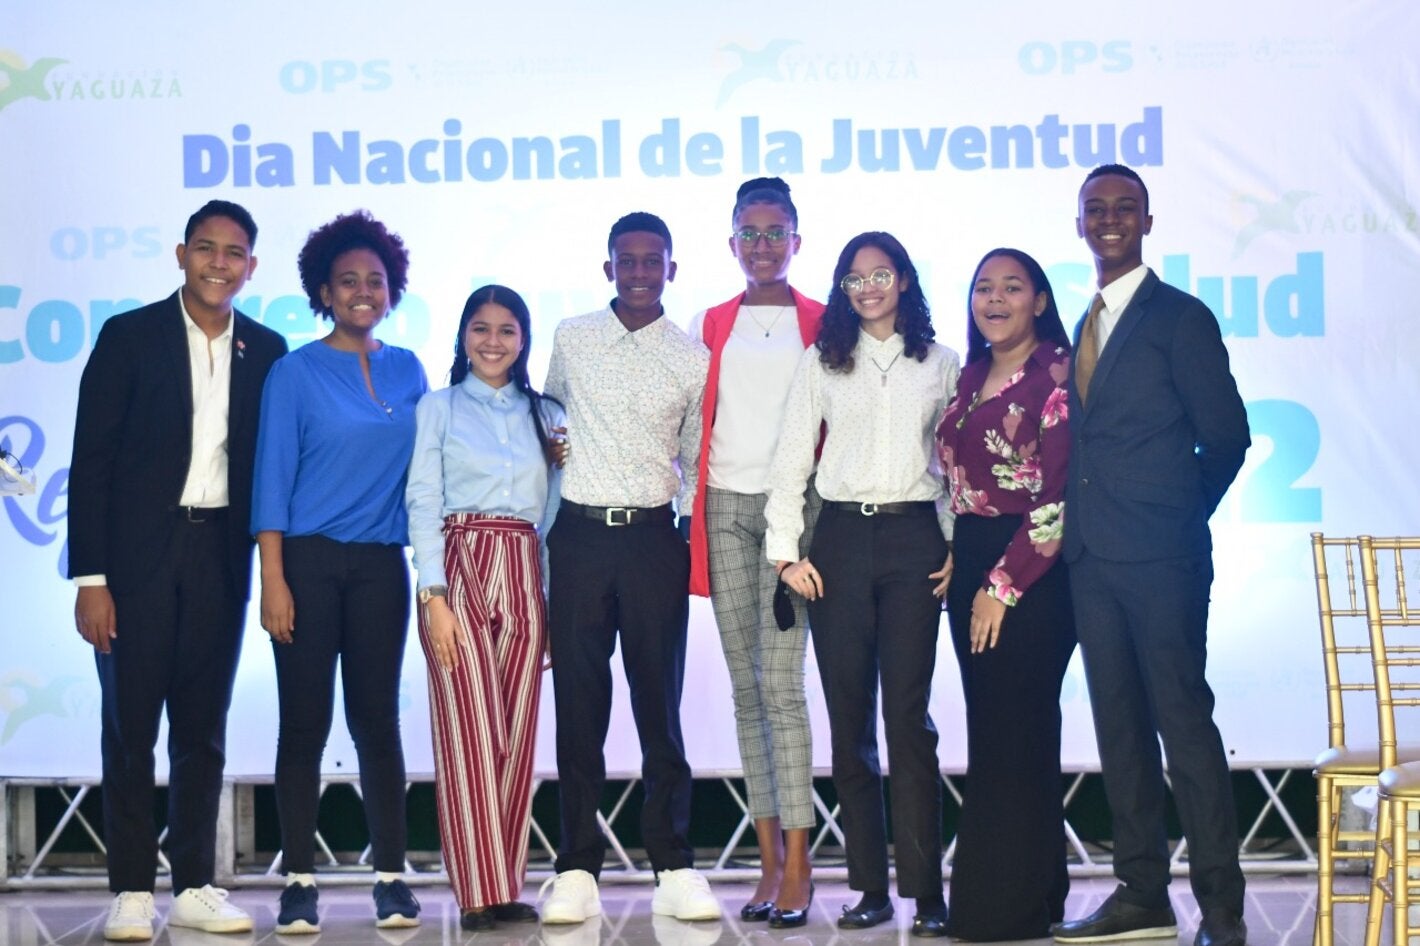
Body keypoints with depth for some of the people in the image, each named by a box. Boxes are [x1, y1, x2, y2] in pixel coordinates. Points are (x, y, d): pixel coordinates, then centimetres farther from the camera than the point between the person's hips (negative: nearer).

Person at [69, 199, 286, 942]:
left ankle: (195, 886, 16)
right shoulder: (129, 336, -1)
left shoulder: (265, 350, 7)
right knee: (129, 727, 1)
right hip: (138, 553, -3)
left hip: (218, 554, 3)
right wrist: (90, 577, -9)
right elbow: (91, 462, -4)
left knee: (204, 730, 8)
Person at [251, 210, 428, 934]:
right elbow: (273, 478, -3)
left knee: (377, 719, 5)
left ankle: (391, 877, 10)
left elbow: (418, 466, 16)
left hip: (380, 564, 3)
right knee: (305, 722, -1)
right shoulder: (296, 371, 0)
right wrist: (273, 579, -9)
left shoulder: (407, 370, 11)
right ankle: (299, 881, 5)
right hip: (309, 558, -3)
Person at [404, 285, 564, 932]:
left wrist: (554, 601, 8)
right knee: (471, 733, -8)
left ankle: (509, 884, 9)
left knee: (517, 735, 2)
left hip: (524, 575, 3)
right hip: (459, 569, -3)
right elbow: (423, 505, -2)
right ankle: (481, 891, -6)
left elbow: (554, 512, 15)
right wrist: (434, 595, -11)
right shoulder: (439, 408, 6)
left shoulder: (547, 414, 15)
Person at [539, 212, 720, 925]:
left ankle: (674, 867, 7)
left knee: (659, 704, 1)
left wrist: (697, 543, 5)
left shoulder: (692, 359, 5)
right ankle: (577, 869, 8)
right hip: (579, 536, 1)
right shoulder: (571, 340, 7)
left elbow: (695, 462, 12)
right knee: (578, 705, 2)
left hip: (653, 539, -1)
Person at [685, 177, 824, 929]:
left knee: (780, 681, -11)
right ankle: (771, 860, 9)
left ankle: (798, 865, -8)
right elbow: (692, 424, 15)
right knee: (746, 688, 4)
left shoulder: (822, 323, 5)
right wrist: (695, 498, 4)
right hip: (725, 507, 4)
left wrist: (829, 512, -6)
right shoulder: (709, 326, 14)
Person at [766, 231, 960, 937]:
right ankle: (871, 887, 8)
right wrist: (785, 550, -1)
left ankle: (926, 891, -4)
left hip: (914, 540, -1)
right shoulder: (821, 363, 10)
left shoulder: (941, 365, 10)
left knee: (908, 716, -7)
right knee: (849, 719, 2)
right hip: (840, 540, 1)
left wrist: (960, 548, 1)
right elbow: (790, 461, 7)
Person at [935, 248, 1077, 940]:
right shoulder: (972, 375, 14)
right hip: (971, 568, 7)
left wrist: (1003, 585, -15)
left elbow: (1061, 496, -14)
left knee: (1015, 735, -3)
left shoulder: (1057, 372, -9)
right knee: (988, 731, 9)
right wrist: (957, 559, 5)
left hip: (1032, 574, -7)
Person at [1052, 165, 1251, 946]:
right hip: (1093, 558, 7)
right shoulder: (1084, 327, 18)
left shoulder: (1180, 318, -2)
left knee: (1183, 720, -7)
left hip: (1160, 557, -7)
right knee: (1119, 726, 9)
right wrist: (1079, 525, 5)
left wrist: (1176, 518, 1)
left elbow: (1226, 436, -4)